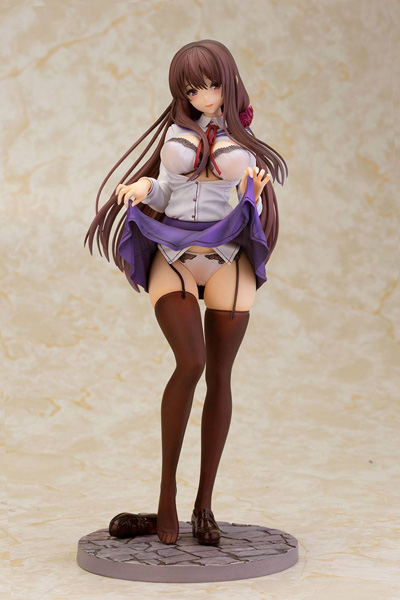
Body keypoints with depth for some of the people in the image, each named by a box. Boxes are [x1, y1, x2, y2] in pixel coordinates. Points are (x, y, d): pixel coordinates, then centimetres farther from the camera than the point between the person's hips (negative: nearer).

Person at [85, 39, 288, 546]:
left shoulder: (247, 147, 11)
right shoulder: (176, 132, 13)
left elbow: (250, 219, 5)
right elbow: (163, 196, 12)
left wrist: (255, 192, -16)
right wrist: (144, 188, -10)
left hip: (227, 262, 1)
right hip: (172, 261, -1)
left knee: (219, 377, -1)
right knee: (191, 363, -22)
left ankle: (204, 506, 9)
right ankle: (166, 498, -12)